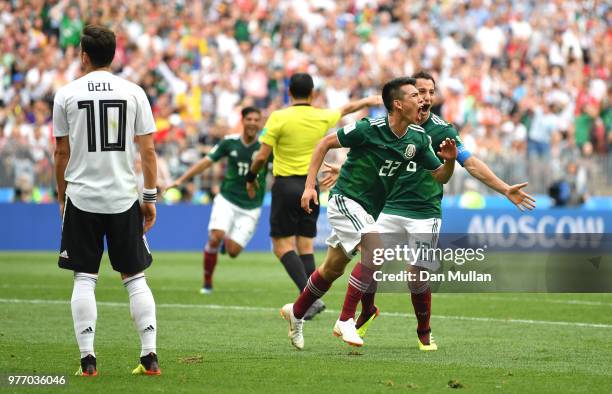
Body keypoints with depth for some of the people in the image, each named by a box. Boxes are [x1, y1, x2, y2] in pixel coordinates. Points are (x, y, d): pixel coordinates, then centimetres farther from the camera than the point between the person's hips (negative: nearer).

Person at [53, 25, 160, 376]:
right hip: (124, 199, 1)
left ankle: (88, 359, -1)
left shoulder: (67, 94, 0)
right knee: (135, 278, 8)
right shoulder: (134, 93, 0)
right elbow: (148, 151, 0)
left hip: (81, 199, -1)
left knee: (84, 279, 4)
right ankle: (150, 355, 2)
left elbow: (62, 154, 4)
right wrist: (151, 198, 7)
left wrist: (62, 196, 16)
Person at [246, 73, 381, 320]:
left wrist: (251, 178, 8)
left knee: (282, 245, -4)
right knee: (305, 246, 11)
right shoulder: (322, 117, 3)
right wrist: (369, 101, 44)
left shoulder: (279, 118, -10)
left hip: (286, 186, -5)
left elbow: (262, 156, -10)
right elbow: (346, 109, 25)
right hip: (311, 186, 5)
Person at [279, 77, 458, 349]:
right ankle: (345, 321, -20)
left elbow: (440, 176, 6)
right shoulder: (370, 129, -19)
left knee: (333, 269, 15)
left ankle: (295, 312, 37)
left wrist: (449, 160, -17)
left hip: (369, 211, 7)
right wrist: (309, 185, -13)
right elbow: (324, 143, -9)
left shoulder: (418, 138, -1)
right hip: (346, 201, -7)